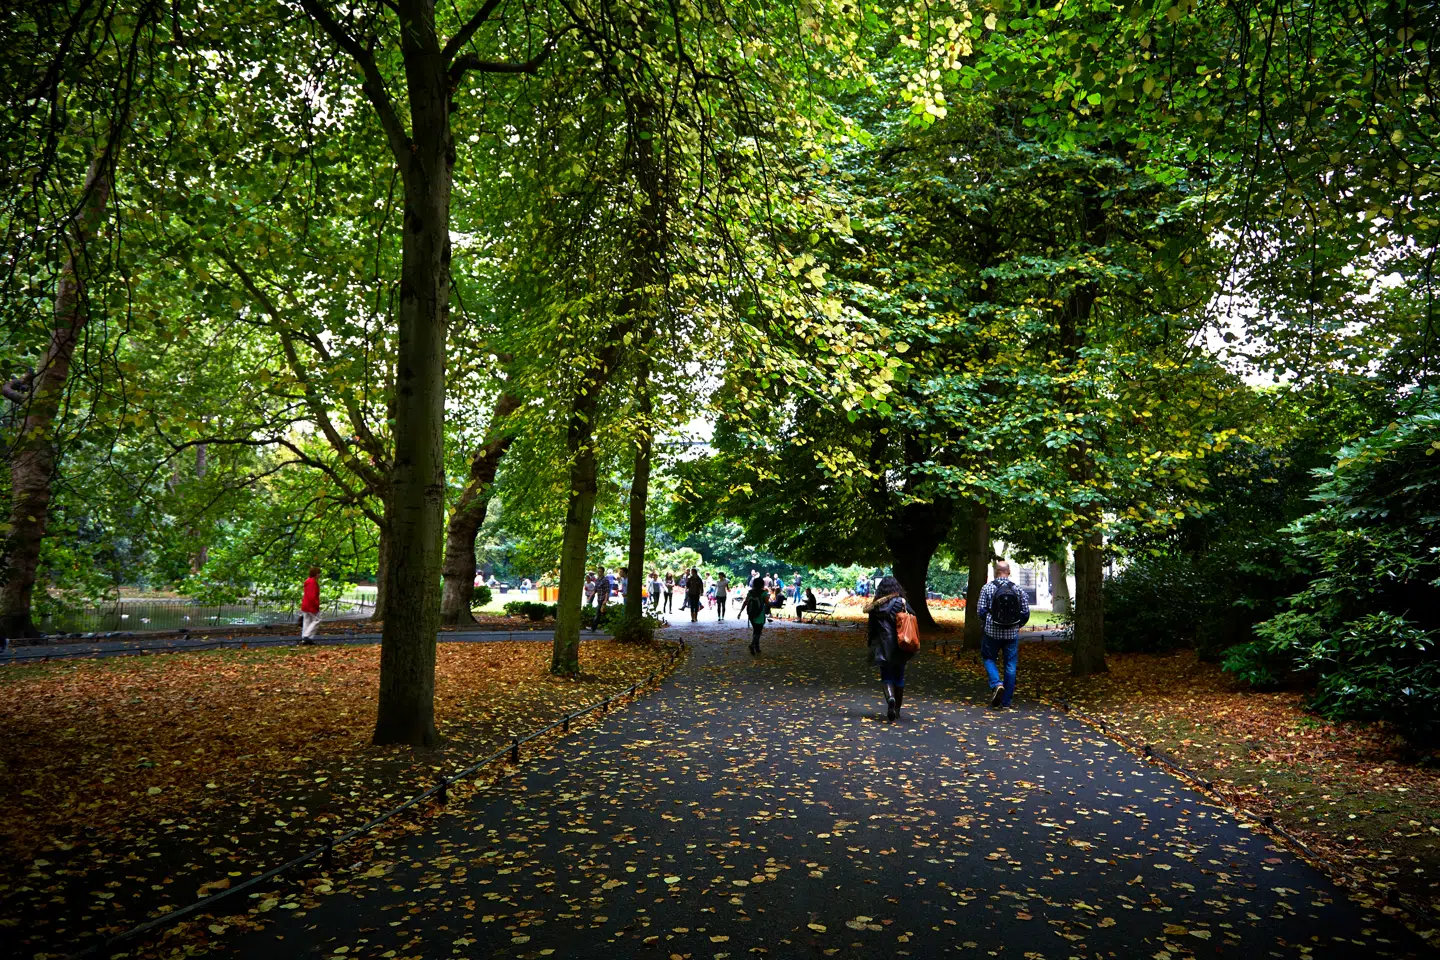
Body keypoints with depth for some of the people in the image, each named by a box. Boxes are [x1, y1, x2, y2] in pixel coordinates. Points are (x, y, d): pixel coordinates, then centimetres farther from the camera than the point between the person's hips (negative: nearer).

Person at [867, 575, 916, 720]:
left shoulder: (876, 606, -3)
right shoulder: (902, 603, -3)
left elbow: (872, 628, 2)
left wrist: (873, 647, 13)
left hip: (884, 647, -1)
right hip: (900, 647, 1)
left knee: (887, 676, 6)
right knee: (899, 677, 14)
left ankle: (890, 698, -23)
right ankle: (897, 709, 21)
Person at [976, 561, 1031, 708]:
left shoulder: (987, 588, -7)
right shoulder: (1017, 589, -2)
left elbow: (980, 611, -7)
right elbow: (1026, 612, 0)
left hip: (992, 632, -1)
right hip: (1012, 634, 2)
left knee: (989, 659, 18)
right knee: (1010, 666, 10)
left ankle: (996, 684, -7)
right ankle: (1006, 701, 14)